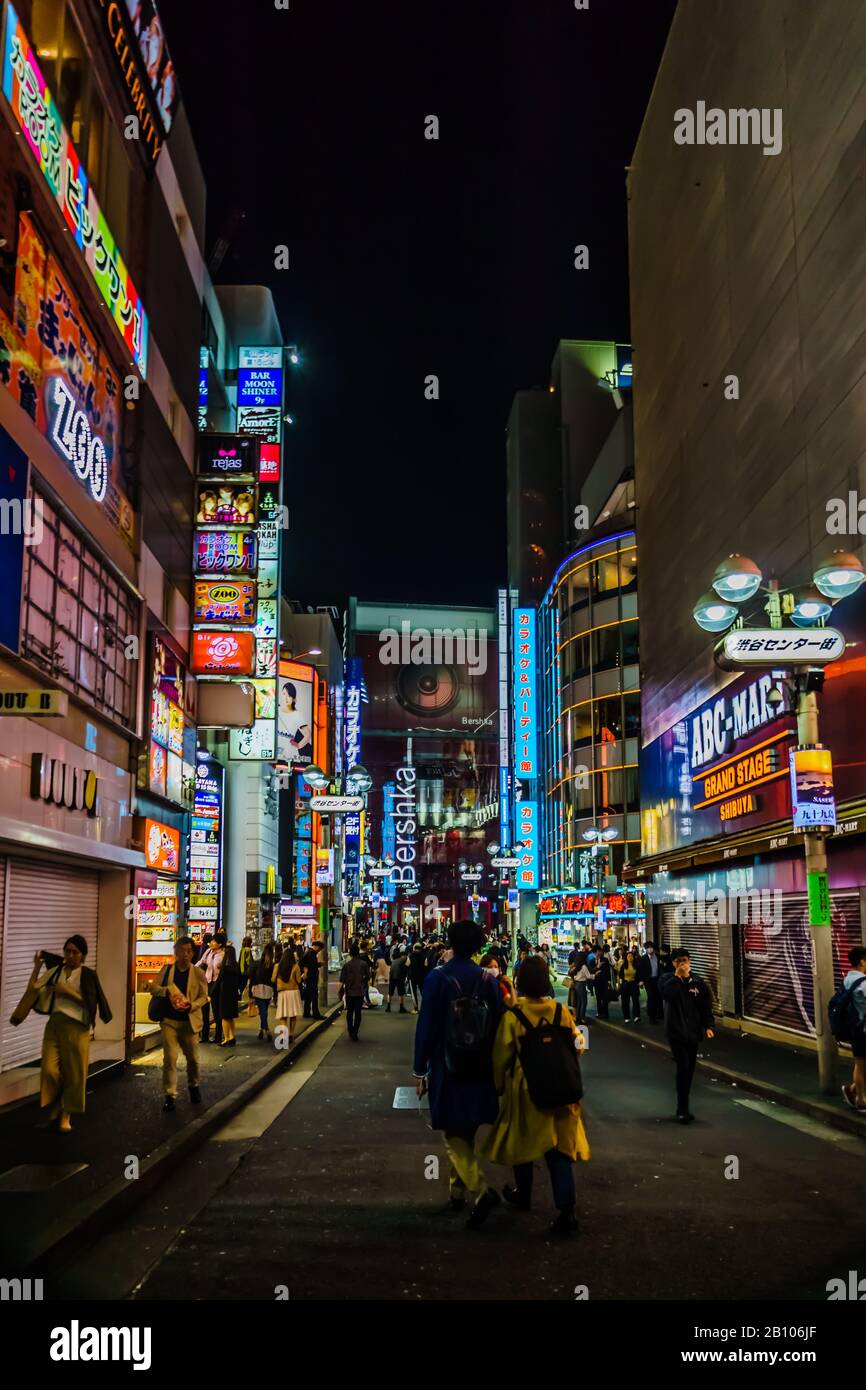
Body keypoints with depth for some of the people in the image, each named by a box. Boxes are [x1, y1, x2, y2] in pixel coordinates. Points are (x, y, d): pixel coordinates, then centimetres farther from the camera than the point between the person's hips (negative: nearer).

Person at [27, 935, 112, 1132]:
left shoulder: (88, 975, 0)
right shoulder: (54, 971, 11)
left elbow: (90, 1003, -8)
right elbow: (32, 991, 7)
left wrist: (68, 991, -14)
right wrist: (37, 967, 0)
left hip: (76, 1027, -3)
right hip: (54, 1024, 3)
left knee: (73, 1072, 1)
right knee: (49, 1070, -7)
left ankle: (66, 1115, 15)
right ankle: (53, 1112, 11)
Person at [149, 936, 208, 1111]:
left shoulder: (198, 973, 0)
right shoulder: (166, 970, 4)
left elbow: (204, 996, -2)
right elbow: (153, 987, 1)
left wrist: (192, 1005, -21)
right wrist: (167, 990, -18)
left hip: (189, 1021, 0)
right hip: (169, 1020, 0)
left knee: (192, 1058, 12)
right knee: (170, 1058, -6)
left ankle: (193, 1086, 37)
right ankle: (170, 1095, 1)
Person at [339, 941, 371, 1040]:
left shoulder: (347, 965, -6)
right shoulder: (364, 964, -4)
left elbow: (342, 980, -5)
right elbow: (368, 977, 4)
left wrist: (341, 991, 4)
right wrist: (366, 987, 21)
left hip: (349, 991, 0)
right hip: (360, 991, 0)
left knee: (349, 1012, 16)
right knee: (358, 1013, 2)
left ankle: (350, 1031, 22)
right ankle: (355, 1033, -3)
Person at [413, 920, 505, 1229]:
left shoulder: (437, 978, -11)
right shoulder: (488, 979, -1)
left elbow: (426, 1027, -11)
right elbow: (498, 1025, 4)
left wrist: (420, 1070, -3)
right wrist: (496, 1067, 15)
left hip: (447, 1070, -4)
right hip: (480, 1071, 4)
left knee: (453, 1136, 1)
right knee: (466, 1133, 20)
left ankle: (481, 1189, -17)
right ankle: (457, 1190, 30)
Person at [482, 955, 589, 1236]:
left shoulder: (512, 1015, -15)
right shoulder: (561, 1012, -8)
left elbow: (502, 1056, -7)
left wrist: (499, 1085, 9)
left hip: (523, 1089, -1)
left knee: (523, 1140, 19)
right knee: (559, 1149, 4)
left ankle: (522, 1195, 38)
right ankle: (566, 1210, -7)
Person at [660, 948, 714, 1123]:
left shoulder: (697, 983, 4)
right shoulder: (668, 980, -3)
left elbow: (706, 1006, 5)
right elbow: (666, 993, -25)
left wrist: (708, 1026, -6)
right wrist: (678, 976, -23)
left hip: (693, 1032, 4)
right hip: (676, 1031, -4)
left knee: (689, 1069, 9)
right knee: (683, 1066, -15)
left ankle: (682, 1108, 21)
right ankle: (683, 1110, -11)